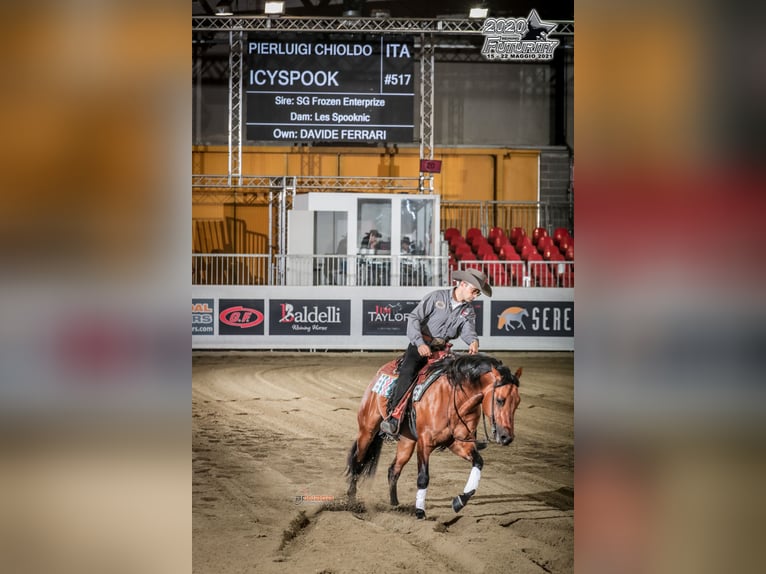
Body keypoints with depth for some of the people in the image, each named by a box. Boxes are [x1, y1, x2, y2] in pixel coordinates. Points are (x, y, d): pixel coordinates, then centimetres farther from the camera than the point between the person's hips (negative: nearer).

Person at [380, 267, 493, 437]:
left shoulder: (469, 311, 10)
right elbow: (414, 318, -9)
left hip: (442, 349, 5)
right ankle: (393, 417, -33)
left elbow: (467, 329, -8)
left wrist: (473, 341, -34)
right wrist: (420, 343, -24)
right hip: (420, 345, -5)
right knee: (408, 372, -28)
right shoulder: (436, 297, -4)